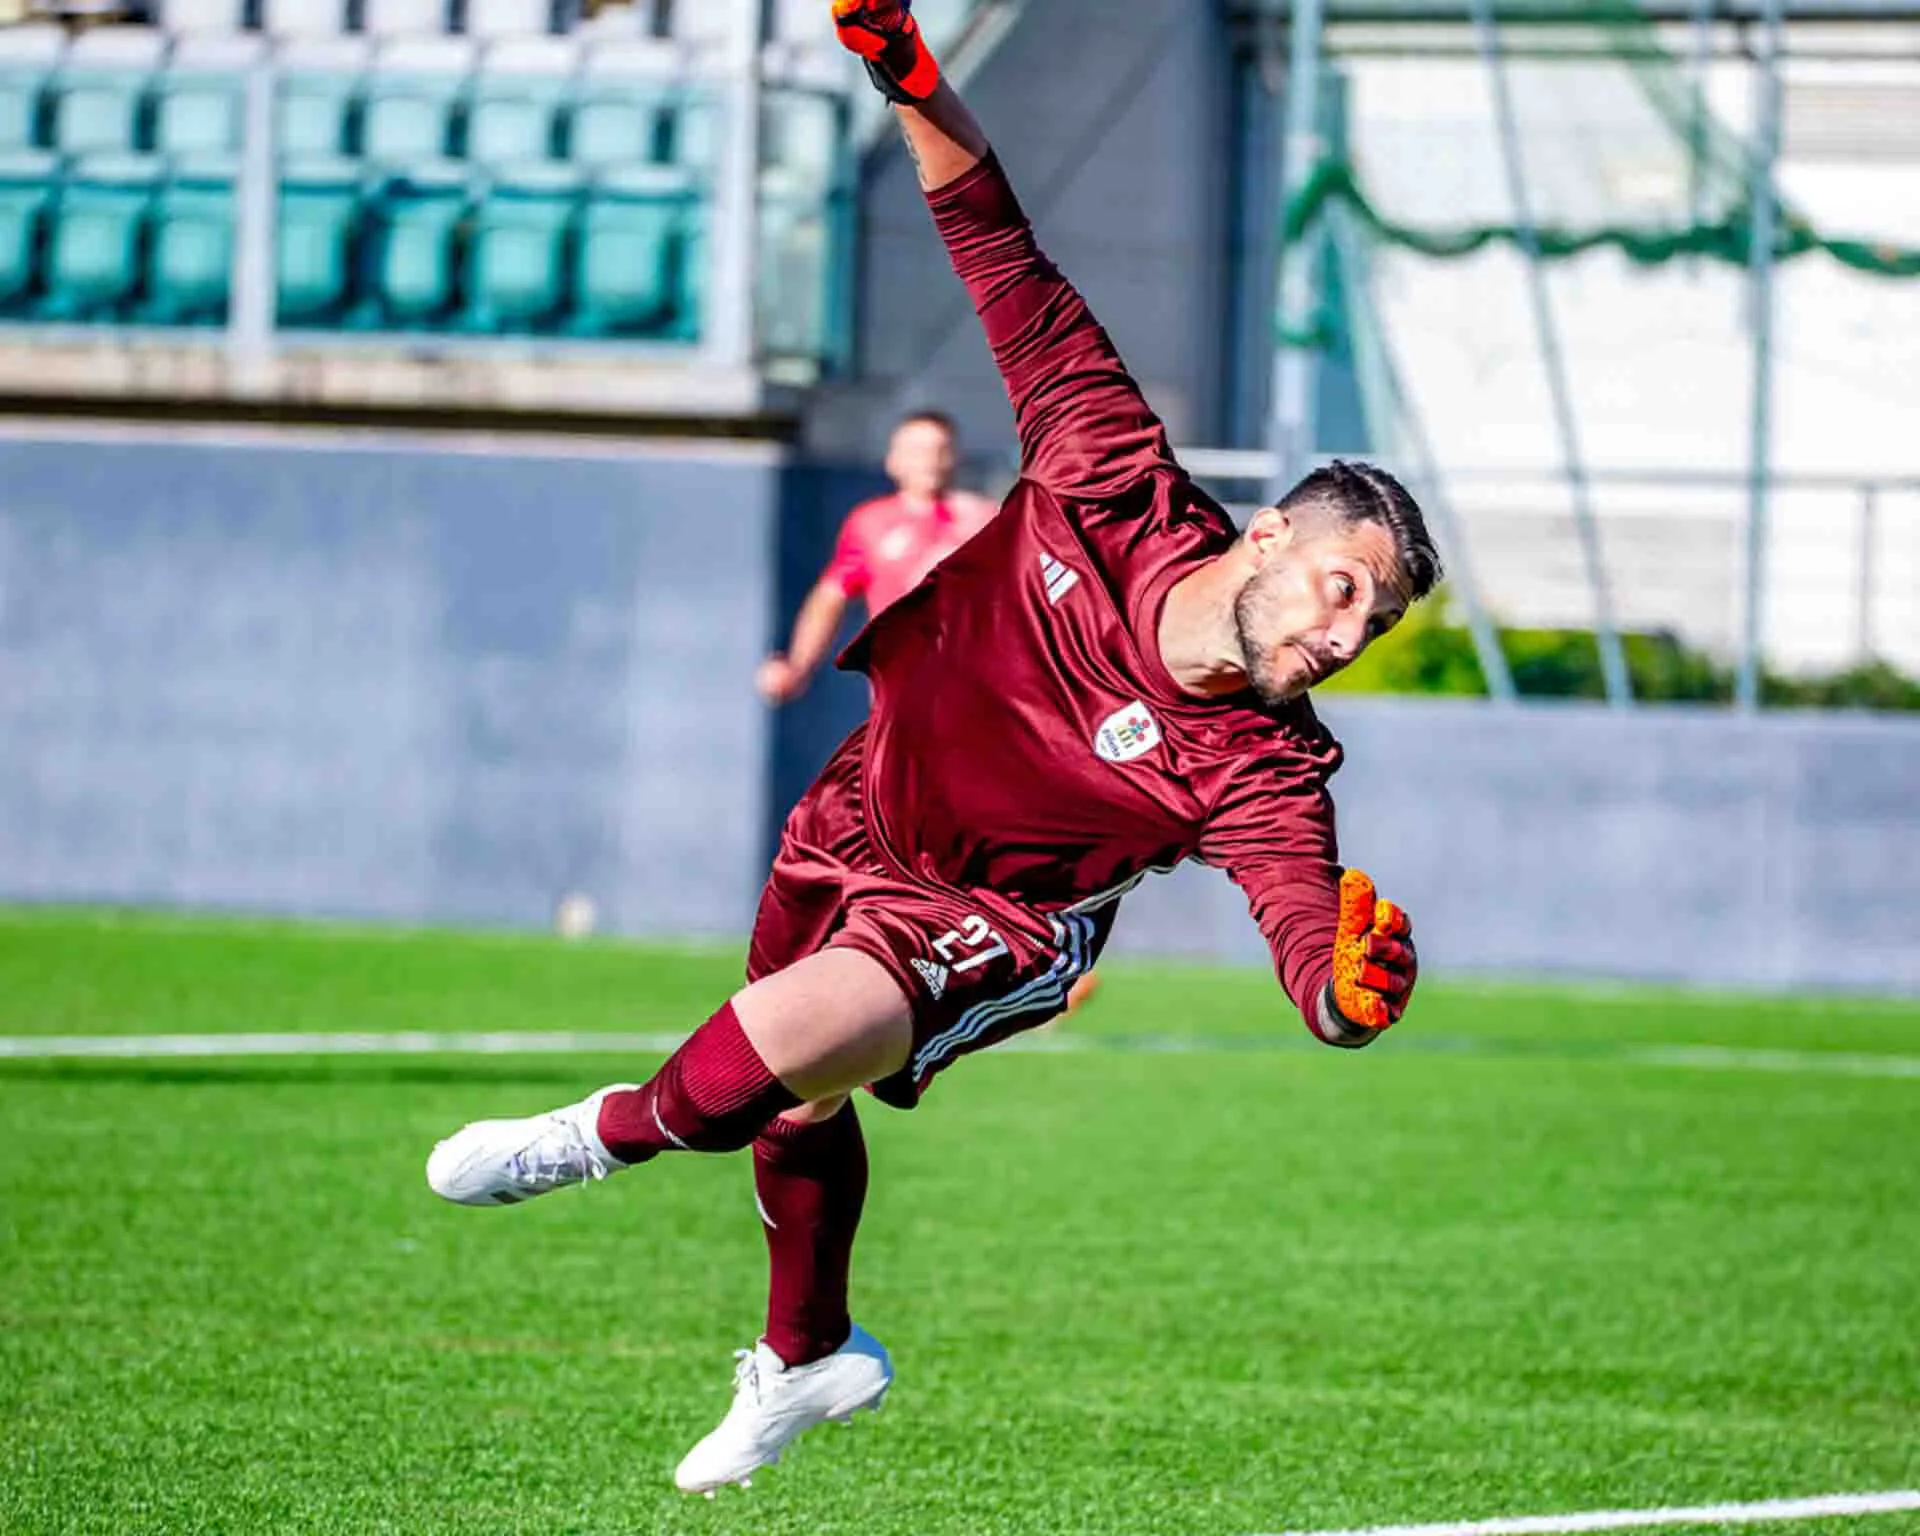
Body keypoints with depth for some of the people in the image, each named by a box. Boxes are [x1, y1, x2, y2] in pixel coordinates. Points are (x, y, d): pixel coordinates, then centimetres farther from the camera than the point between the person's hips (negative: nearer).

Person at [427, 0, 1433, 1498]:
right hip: (856, 820, 4)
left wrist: (1356, 985, -60)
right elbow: (1011, 270, -21)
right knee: (795, 1112, 24)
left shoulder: (1261, 768, -28)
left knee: (789, 1039, -31)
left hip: (988, 925, -4)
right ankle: (810, 1352, 53)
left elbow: (1313, 944, -35)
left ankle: (616, 1133, 2)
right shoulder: (1116, 487, -24)